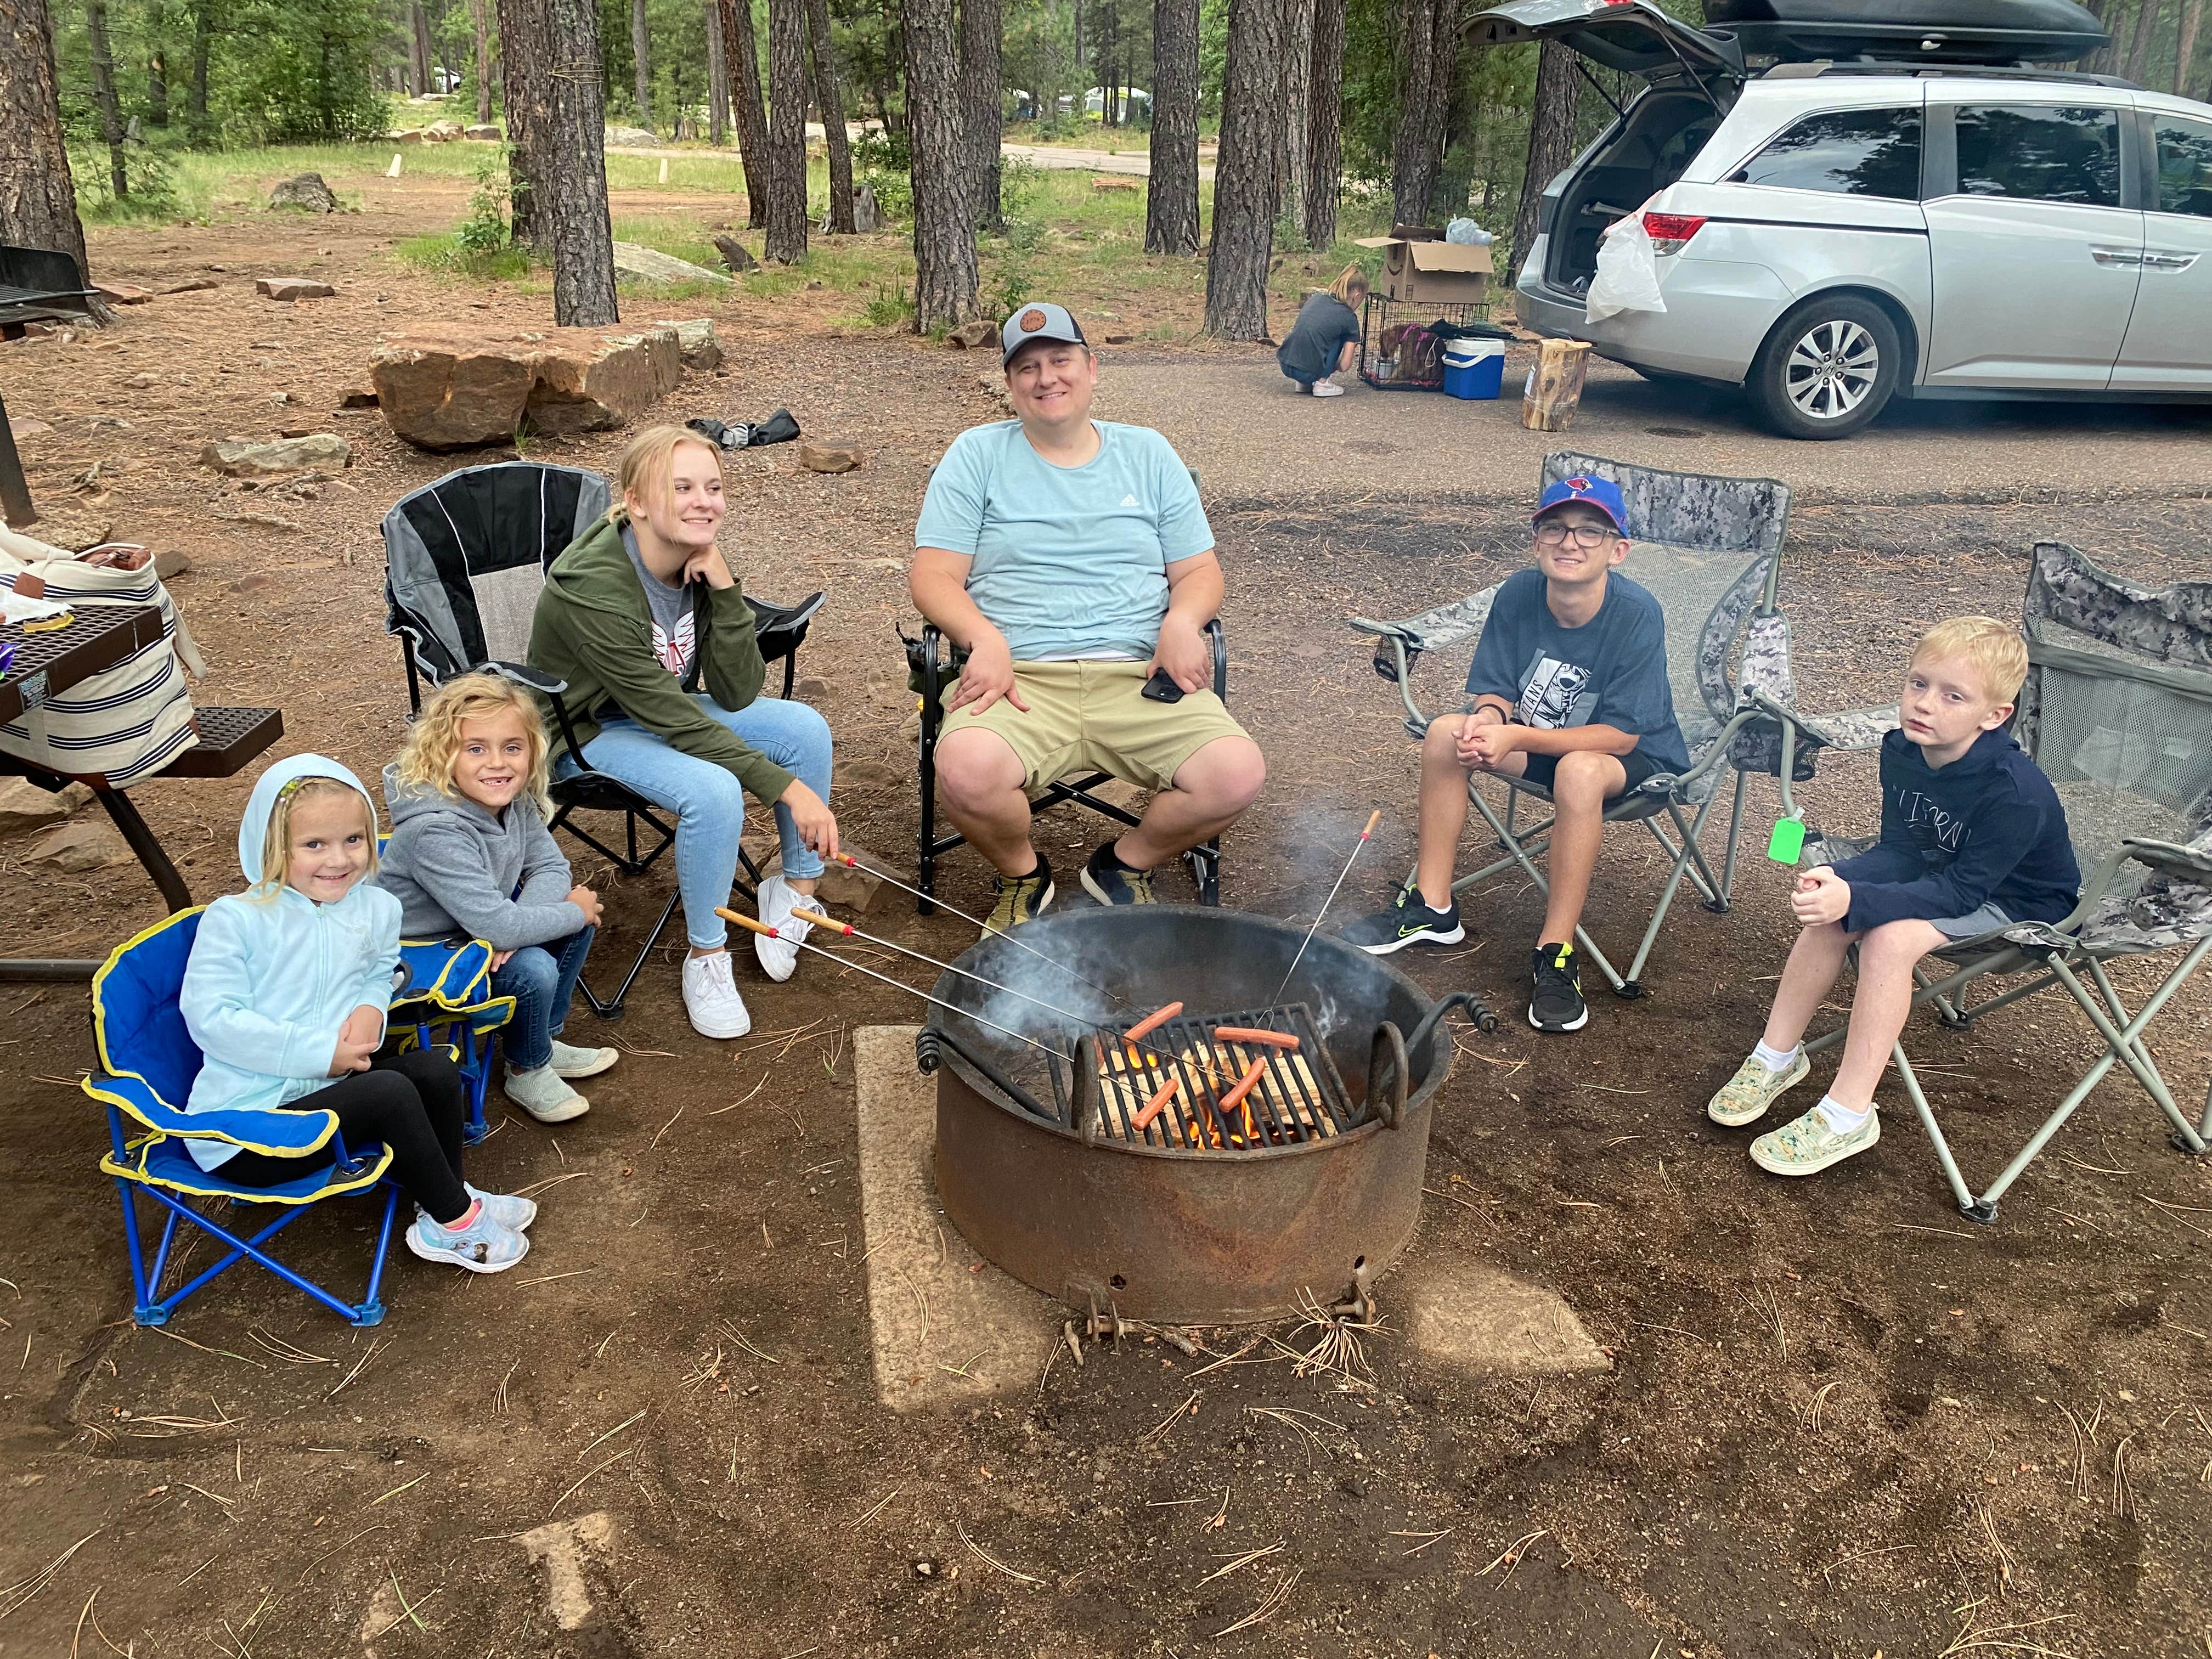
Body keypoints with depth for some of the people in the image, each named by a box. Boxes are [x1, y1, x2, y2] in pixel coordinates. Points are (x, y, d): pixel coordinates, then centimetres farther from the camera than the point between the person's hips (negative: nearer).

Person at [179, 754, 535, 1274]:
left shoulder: (376, 908, 4)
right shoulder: (234, 919, -12)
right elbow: (213, 1020, -17)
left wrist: (372, 1008, -4)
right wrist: (321, 1053, -21)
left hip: (331, 1085, 6)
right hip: (242, 1132, -6)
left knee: (435, 1069, -14)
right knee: (390, 1092, -24)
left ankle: (444, 1199, 7)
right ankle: (456, 1221, -6)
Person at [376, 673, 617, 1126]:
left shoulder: (514, 800, -10)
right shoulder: (438, 833, -34)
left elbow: (552, 868, -4)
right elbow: (498, 926, -37)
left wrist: (515, 927, -24)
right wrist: (575, 912, -21)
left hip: (477, 933, 8)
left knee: (578, 919, 0)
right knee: (533, 968, -25)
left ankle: (545, 1040, 18)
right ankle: (528, 1073, 4)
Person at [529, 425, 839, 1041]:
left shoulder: (699, 563, -11)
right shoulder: (593, 587, -31)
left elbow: (736, 695, -15)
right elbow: (670, 717, -31)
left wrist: (724, 591, -28)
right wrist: (786, 787, -33)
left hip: (660, 709, 7)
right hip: (587, 730, -7)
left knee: (804, 727, -11)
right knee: (714, 791, -31)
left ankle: (795, 888, 7)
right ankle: (706, 958, -9)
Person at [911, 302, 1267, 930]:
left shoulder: (1147, 454, 18)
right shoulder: (977, 455, 11)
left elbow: (1200, 572, 16)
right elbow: (933, 575, 4)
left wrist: (1181, 621, -8)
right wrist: (987, 640, -17)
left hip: (1139, 676, 2)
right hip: (1021, 678, -2)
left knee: (1238, 775, -24)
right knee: (967, 772, -35)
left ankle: (1124, 864, 7)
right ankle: (1022, 875, 2)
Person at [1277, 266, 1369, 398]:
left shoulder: (1317, 297, 14)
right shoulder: (1349, 318, 0)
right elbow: (1344, 366, 0)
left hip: (1285, 366, 6)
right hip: (1308, 372, -6)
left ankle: (1303, 383, 19)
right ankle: (1322, 383, 6)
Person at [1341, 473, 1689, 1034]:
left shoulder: (1637, 615, -26)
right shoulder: (1518, 594, -13)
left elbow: (1620, 734, -25)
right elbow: (1495, 690, -3)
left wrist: (1517, 737, -33)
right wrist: (1489, 715, -29)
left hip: (1633, 759, -5)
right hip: (1539, 740, 5)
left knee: (1579, 771, -37)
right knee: (1446, 732, -16)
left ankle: (1556, 953, -26)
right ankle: (1432, 908, -3)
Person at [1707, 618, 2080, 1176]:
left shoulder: (2016, 793, -32)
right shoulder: (1902, 750, -12)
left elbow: (1962, 890, -31)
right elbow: (1899, 851, -7)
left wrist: (1855, 899, -42)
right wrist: (1838, 880, -29)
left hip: (2016, 902, -7)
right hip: (1943, 875, 7)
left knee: (1891, 937, -30)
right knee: (1829, 912, -16)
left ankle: (1848, 1116, -23)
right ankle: (1777, 1056, 1)